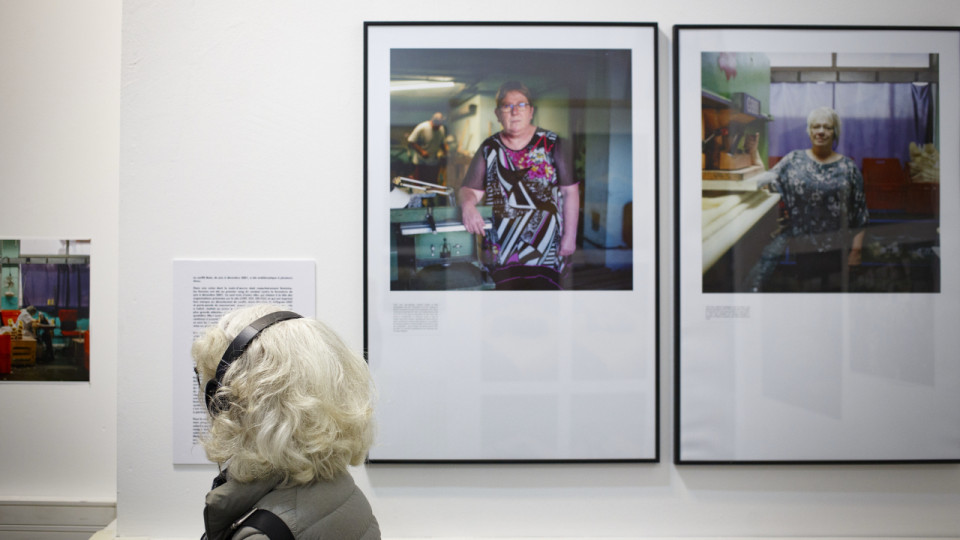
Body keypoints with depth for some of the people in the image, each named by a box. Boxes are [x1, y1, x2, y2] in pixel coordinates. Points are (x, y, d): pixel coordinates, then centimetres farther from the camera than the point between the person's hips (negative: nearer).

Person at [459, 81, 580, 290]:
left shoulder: (552, 144, 1)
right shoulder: (489, 148, 8)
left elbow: (570, 191, 0)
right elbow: (471, 189, 5)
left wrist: (570, 236, -4)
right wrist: (468, 205, -19)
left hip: (546, 248, -2)